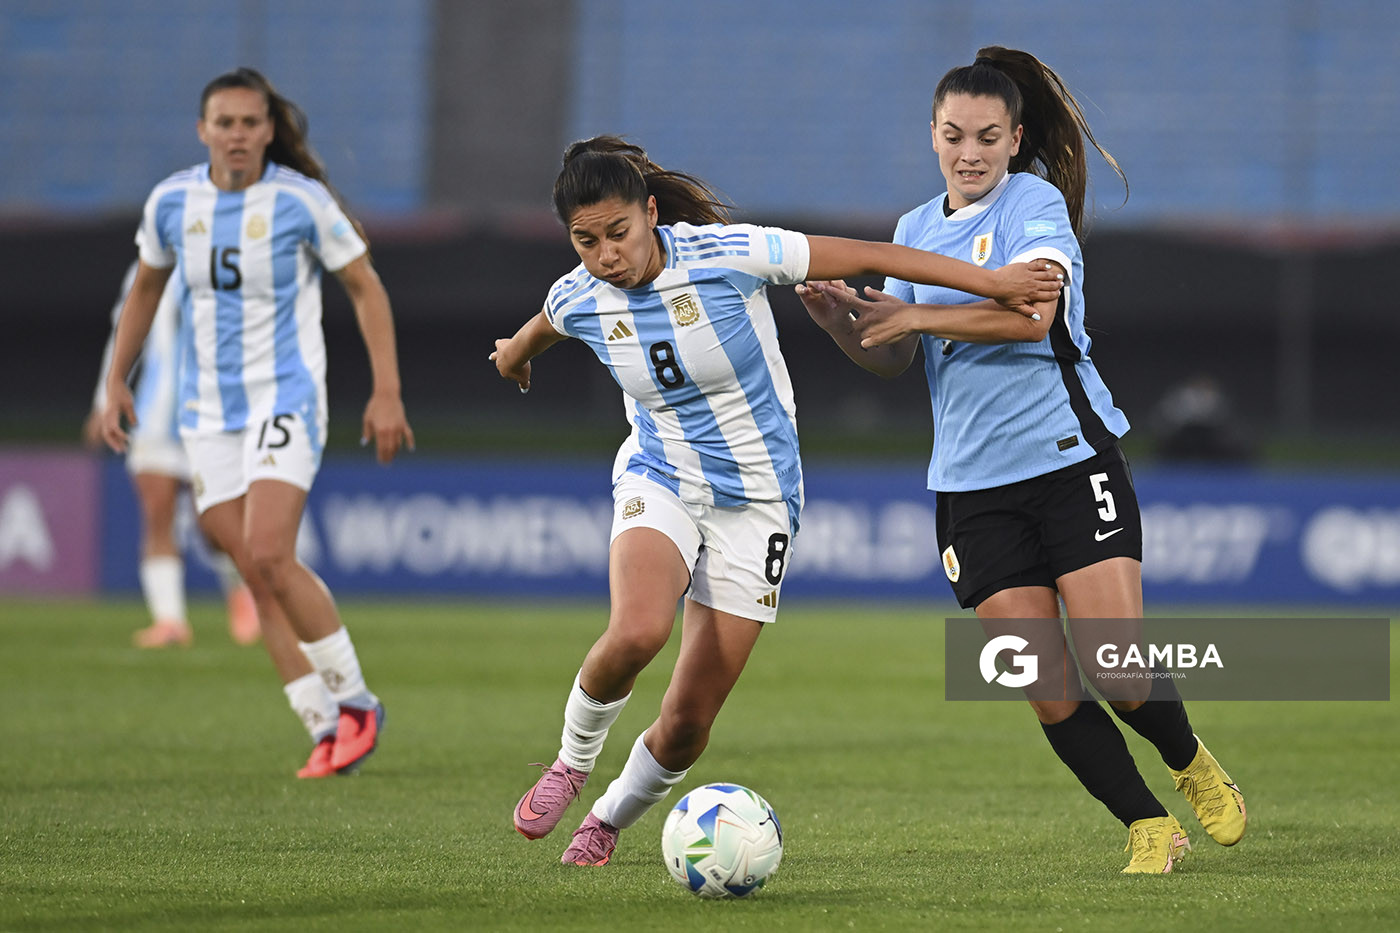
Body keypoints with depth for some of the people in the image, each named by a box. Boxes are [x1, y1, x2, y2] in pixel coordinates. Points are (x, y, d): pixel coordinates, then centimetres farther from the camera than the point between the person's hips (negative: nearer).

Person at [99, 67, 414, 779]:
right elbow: (146, 288, 18)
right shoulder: (172, 201, 1)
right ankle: (326, 732, 5)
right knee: (256, 577, -1)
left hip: (285, 399, -4)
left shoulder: (301, 200, -10)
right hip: (207, 412, 4)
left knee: (270, 556, -20)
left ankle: (353, 701, -4)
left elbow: (365, 286, -1)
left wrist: (387, 392, -7)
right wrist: (115, 383, 15)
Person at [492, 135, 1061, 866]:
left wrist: (992, 281, -17)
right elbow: (536, 332, 17)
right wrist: (514, 355, 39)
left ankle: (610, 818, 28)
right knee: (636, 630, -33)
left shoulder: (726, 256, -21)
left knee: (687, 725, -2)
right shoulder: (578, 299, -10)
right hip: (659, 483, 1)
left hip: (757, 498, -1)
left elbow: (870, 256, -16)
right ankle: (573, 759, -3)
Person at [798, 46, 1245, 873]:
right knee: (1048, 692, -5)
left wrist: (915, 314, -20)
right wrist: (842, 318, -6)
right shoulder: (917, 229, 13)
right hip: (973, 484, 4)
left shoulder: (1036, 202, -4)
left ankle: (1194, 767, 19)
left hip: (1070, 457, -4)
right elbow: (894, 360, 14)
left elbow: (1031, 311, -20)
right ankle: (1149, 828, 9)